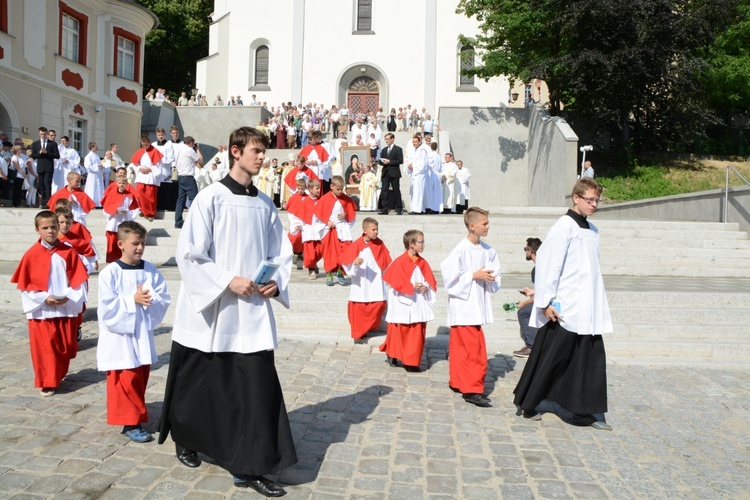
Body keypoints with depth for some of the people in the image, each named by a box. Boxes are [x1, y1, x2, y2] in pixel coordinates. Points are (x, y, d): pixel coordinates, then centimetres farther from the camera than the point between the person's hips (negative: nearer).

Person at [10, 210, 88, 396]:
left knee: (66, 345, 12)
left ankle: (59, 376, 33)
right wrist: (45, 298, -14)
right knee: (44, 348, 3)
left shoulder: (69, 252, -2)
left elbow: (78, 279, -1)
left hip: (67, 308, 2)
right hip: (41, 310, -2)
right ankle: (47, 382, 14)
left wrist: (69, 297, -15)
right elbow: (25, 285, -4)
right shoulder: (31, 255, -6)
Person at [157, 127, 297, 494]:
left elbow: (280, 253, 13)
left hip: (253, 312, 4)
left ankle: (250, 468, 9)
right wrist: (229, 281, -18)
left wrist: (276, 282, -5)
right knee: (200, 384, 14)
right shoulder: (211, 197, -8)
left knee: (259, 386, -2)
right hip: (211, 311, -3)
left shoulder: (265, 204, 7)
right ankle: (185, 440, 41)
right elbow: (189, 253, -12)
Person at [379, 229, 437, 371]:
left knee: (417, 333, 6)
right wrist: (412, 287, -19)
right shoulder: (400, 262, -11)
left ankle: (412, 361, 17)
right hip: (403, 304, -5)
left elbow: (430, 281, 8)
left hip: (418, 305, 6)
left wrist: (426, 287, -12)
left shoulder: (422, 262, 6)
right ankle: (392, 355, 23)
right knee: (400, 332, 5)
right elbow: (396, 283, -14)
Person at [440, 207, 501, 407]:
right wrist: (474, 276, -16)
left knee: (461, 347, 17)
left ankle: (457, 382, 28)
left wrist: (490, 278, -9)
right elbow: (450, 278, -15)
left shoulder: (488, 251, 6)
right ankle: (472, 389, 1)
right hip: (463, 306, -7)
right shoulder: (460, 250, -14)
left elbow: (495, 282, 12)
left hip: (477, 306, 7)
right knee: (475, 349, -7)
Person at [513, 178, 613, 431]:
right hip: (564, 309, -8)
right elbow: (548, 264, -15)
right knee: (550, 357, 3)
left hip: (587, 310, 8)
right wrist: (546, 302, -18)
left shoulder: (592, 230, 13)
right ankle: (527, 404, 19)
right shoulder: (564, 226, -12)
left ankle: (586, 411, 16)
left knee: (592, 359, 7)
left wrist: (598, 307, 18)